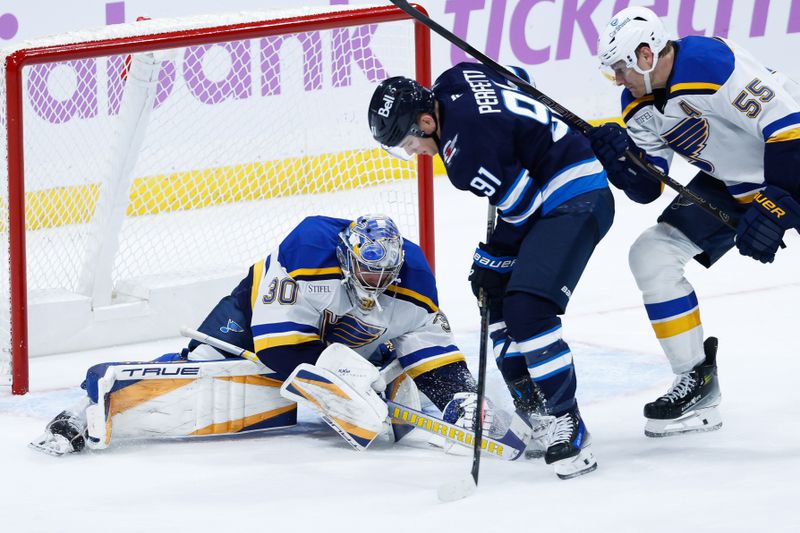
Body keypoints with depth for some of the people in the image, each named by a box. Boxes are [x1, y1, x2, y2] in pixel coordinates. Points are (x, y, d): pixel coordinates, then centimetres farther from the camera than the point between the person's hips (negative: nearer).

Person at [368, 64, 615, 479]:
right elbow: (519, 79, 19)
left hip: (576, 202, -12)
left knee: (526, 309, -22)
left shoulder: (464, 148, -26)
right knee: (497, 300, 17)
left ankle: (567, 425, -15)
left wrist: (490, 261, -4)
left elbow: (522, 208, -21)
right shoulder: (453, 81, 1)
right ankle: (534, 414, 23)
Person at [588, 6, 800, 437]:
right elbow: (647, 187, 2)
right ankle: (696, 386, 8)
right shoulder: (640, 104, -3)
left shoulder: (715, 64, -31)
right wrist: (620, 159, -19)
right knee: (652, 255, 1)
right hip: (731, 183, 8)